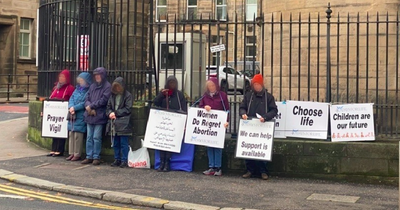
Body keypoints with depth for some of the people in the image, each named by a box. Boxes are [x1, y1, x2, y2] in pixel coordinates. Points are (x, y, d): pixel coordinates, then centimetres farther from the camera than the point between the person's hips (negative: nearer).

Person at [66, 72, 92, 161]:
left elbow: (85, 103, -14)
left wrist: (75, 108, -14)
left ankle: (77, 154, -1)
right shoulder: (77, 89, 17)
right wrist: (71, 107, -8)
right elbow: (71, 99, 11)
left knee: (78, 135, -7)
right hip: (73, 115, 7)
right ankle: (72, 153, 15)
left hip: (81, 116, -7)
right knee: (71, 134, 9)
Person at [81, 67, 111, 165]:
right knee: (89, 137, 8)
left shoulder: (107, 86, -3)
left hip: (99, 116, -6)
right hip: (90, 116, 6)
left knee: (96, 138, -4)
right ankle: (89, 157, 13)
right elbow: (87, 98, 10)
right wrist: (89, 107, -9)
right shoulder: (92, 86, 16)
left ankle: (96, 157, 3)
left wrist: (91, 106, -9)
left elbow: (103, 100, -12)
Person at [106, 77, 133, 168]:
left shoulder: (128, 96, -3)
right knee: (115, 143, 11)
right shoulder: (113, 95, 15)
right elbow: (108, 107, 17)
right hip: (114, 123, 6)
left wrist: (116, 113, -11)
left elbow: (127, 109, -8)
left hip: (123, 124, -6)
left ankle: (124, 160, 1)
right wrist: (110, 113, -5)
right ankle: (117, 160, 19)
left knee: (124, 143, -4)